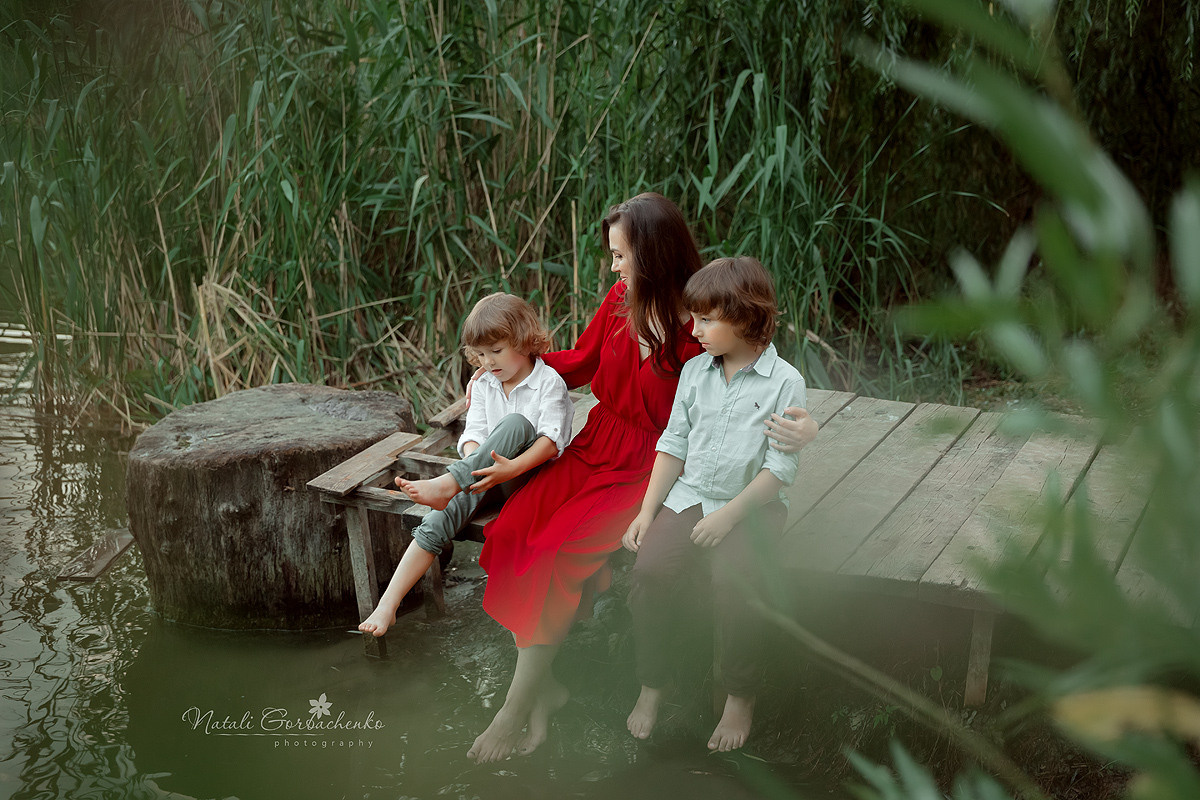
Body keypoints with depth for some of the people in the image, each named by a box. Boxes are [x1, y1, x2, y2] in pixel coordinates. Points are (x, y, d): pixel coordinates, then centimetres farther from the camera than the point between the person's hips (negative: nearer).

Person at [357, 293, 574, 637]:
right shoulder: (484, 385, 11)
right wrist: (476, 463, -21)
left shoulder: (549, 383, -7)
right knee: (439, 521, -23)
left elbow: (552, 440, -18)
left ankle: (445, 484, -38)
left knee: (515, 424, -35)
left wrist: (512, 467, -34)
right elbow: (473, 432, 2)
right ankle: (387, 605, -26)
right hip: (489, 477, 5)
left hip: (531, 477, -5)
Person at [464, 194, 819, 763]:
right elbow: (579, 362, 21)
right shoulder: (621, 300, 4)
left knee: (562, 552, -26)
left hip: (650, 469, -6)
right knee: (513, 531, -20)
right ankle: (544, 684, -13)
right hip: (595, 450, 6)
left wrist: (795, 429, -26)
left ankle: (518, 707, -12)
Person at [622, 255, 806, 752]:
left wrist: (728, 515, -16)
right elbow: (673, 445, 11)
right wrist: (647, 511, 1)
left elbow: (781, 468, -9)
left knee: (731, 579, -30)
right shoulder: (694, 371, 9)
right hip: (689, 496, 4)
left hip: (751, 506, -4)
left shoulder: (784, 382, -6)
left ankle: (740, 697, -7)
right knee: (648, 571, -21)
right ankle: (652, 686, -1)